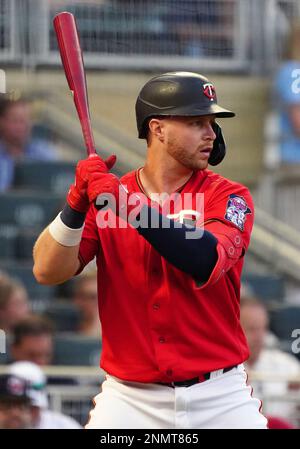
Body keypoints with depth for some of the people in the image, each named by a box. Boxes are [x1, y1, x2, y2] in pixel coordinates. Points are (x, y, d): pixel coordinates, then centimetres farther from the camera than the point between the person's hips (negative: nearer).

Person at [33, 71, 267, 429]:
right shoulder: (106, 195, 5)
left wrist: (126, 205, -24)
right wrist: (77, 204, -20)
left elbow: (205, 263, -21)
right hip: (131, 396, 1)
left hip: (220, 397, -1)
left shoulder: (229, 197, -1)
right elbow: (47, 272, -5)